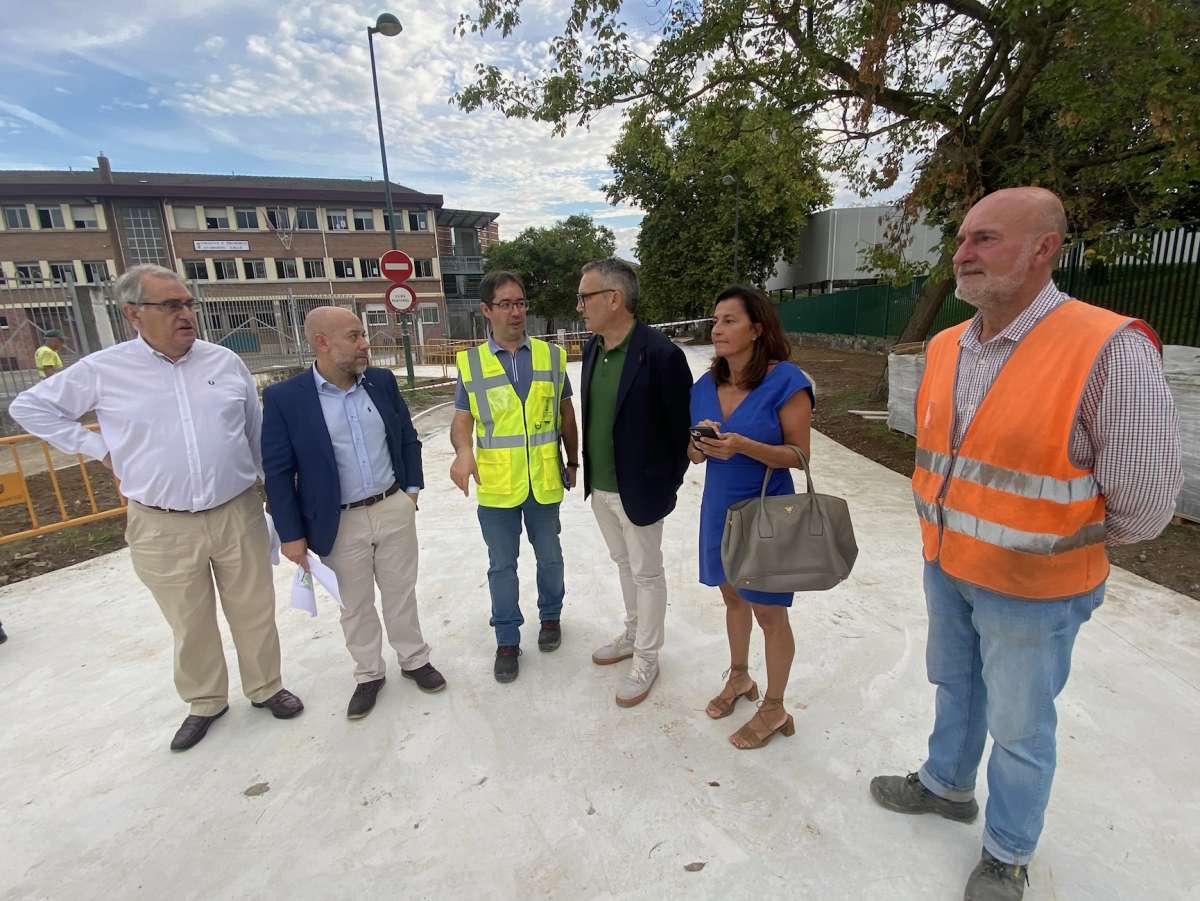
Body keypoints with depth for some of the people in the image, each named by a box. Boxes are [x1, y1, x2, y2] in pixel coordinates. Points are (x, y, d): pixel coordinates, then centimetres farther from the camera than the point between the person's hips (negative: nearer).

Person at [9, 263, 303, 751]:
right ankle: (205, 702, 38)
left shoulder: (226, 362, 1)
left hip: (239, 514, 1)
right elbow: (29, 406, 11)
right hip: (163, 528, 0)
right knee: (190, 624, 15)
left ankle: (265, 687, 35)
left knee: (254, 612, 13)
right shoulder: (103, 370, -3)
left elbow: (258, 431, 8)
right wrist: (99, 449, 1)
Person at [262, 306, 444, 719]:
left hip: (395, 509, 3)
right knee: (355, 605, 15)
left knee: (401, 592, 17)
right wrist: (291, 534, -6)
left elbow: (408, 437, 10)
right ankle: (368, 674, 35)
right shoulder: (284, 398, -11)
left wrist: (412, 488, 5)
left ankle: (414, 659, 36)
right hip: (341, 523, -2)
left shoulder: (382, 381, -1)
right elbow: (277, 472, -8)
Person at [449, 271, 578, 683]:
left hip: (544, 481, 1)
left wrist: (573, 462, 11)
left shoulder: (551, 355, 0)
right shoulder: (470, 363, -2)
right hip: (496, 486, -1)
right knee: (501, 564, 13)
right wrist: (463, 451, -23)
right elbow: (462, 421, -2)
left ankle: (550, 616, 43)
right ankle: (507, 639, 31)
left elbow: (566, 415, 8)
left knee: (549, 556, 18)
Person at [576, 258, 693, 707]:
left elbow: (682, 424, -13)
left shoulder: (662, 354, -21)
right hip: (599, 487, 7)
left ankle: (646, 660, 29)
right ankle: (633, 634, 45)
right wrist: (590, 473, 12)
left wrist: (669, 481, -5)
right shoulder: (592, 348, 3)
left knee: (647, 574, 11)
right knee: (624, 564, 24)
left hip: (639, 489, -7)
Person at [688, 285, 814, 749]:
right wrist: (699, 447, -15)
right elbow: (695, 454, 8)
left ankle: (774, 708, 30)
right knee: (733, 596, 21)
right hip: (718, 507, 6)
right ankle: (739, 678, 44)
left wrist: (742, 445, -29)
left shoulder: (785, 380, -17)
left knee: (769, 613, 8)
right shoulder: (706, 385, 1)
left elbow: (799, 455, -15)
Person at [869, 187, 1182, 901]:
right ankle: (947, 784, 51)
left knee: (1018, 728, 15)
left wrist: (1054, 542, -5)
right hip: (945, 569, 6)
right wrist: (950, 531, 11)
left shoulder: (1109, 350, -23)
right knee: (956, 688, 26)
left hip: (1029, 591, -5)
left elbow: (1143, 506, -18)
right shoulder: (945, 347, -2)